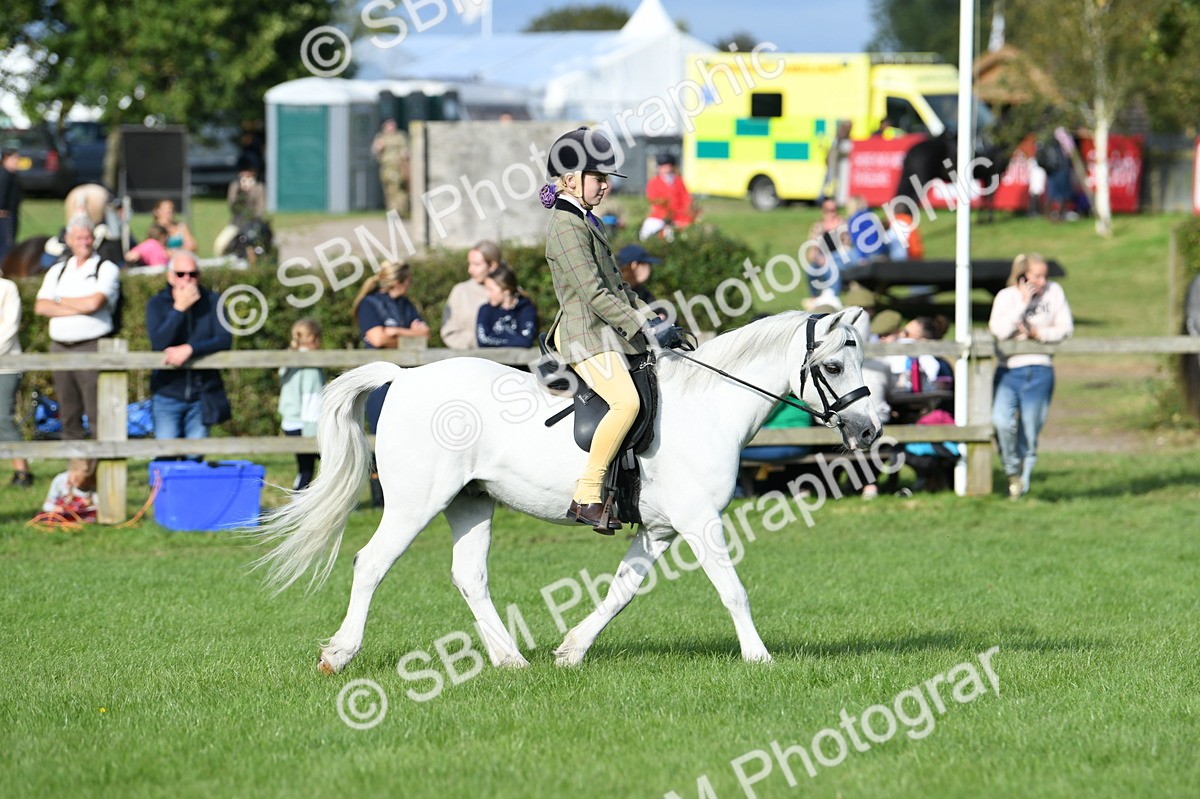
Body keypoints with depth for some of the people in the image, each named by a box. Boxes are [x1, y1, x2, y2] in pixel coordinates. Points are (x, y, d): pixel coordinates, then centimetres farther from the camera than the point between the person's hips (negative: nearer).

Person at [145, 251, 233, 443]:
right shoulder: (157, 304, 0)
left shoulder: (211, 302, 2)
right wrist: (179, 308, -18)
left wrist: (189, 349, -20)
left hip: (202, 396, 1)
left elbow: (225, 340, -9)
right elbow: (159, 342, -15)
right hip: (167, 394, -1)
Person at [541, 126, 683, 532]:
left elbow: (616, 287, 23)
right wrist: (644, 329, -22)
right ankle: (587, 496, -27)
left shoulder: (588, 222, 19)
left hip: (609, 332, 11)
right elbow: (594, 293, -20)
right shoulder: (566, 227, -13)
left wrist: (655, 320, 13)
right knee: (626, 400, -30)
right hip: (585, 335, -11)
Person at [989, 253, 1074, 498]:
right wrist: (1022, 303, -12)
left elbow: (1065, 328, 4)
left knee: (1029, 433, 2)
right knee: (1002, 422, -23)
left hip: (1039, 370, 1)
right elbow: (1000, 331, -13)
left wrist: (1039, 334, -11)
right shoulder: (1006, 297, 2)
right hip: (1009, 370, -1)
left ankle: (1021, 485, 19)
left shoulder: (1054, 292, 4)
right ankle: (1013, 471, 0)